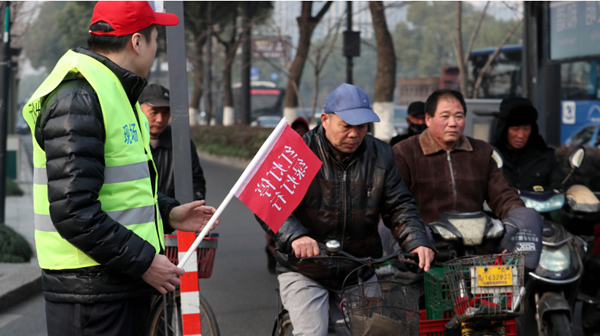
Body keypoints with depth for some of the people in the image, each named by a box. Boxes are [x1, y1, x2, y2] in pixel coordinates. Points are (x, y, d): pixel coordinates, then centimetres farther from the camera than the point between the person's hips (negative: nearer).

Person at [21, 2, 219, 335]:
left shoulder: (117, 92, 18)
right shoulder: (78, 98, -17)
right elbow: (72, 211, -23)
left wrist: (168, 213, 15)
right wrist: (143, 260, -19)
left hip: (125, 283, 10)